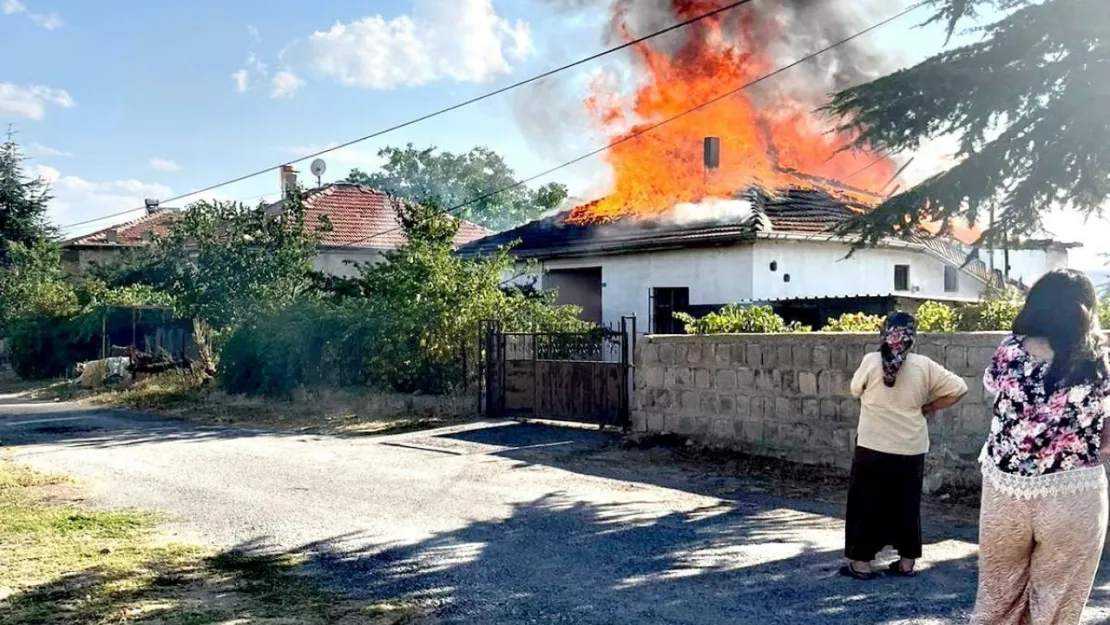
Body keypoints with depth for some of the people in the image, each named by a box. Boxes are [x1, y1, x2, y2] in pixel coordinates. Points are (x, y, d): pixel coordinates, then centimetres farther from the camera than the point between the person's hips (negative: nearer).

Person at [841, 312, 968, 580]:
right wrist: (926, 408, 3)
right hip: (911, 449, 3)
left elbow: (856, 391, 4)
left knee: (866, 504, 8)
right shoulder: (924, 366, -5)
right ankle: (907, 562, 22)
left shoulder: (871, 361, -10)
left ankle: (862, 561, 12)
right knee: (907, 505, 15)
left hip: (873, 447, -2)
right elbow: (958, 388, -3)